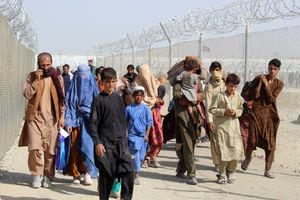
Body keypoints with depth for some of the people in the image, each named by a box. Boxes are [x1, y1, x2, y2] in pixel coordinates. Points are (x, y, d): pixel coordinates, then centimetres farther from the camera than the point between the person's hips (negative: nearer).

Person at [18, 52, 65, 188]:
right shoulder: (32, 76, 3)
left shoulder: (57, 78, 6)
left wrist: (62, 117, 1)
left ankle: (48, 176, 15)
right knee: (35, 148, -9)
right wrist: (36, 80, -16)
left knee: (50, 150, 2)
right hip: (35, 117, -1)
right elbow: (26, 94, -9)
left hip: (52, 118, 1)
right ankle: (36, 174, 8)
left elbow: (62, 99, 8)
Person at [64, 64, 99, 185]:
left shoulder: (93, 88, 8)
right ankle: (76, 174, 6)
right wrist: (68, 122, -5)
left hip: (89, 120, 0)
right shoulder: (73, 88, 8)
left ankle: (87, 172, -7)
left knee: (88, 145, -12)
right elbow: (68, 105, 5)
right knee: (75, 147, -1)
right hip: (75, 120, 1)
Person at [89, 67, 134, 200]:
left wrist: (124, 137, 15)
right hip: (105, 143, -4)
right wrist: (97, 143, -14)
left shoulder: (118, 98, 10)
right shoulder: (98, 99, -4)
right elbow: (93, 123, -7)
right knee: (106, 174, 2)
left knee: (129, 171, -8)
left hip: (120, 141, 4)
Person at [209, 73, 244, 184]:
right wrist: (224, 112, -14)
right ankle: (221, 174, 11)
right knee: (222, 151, -3)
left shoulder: (238, 97, 6)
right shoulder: (219, 96, -5)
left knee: (236, 150, 1)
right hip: (221, 126, -3)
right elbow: (212, 109, -4)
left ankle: (230, 173, 20)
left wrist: (236, 113, -6)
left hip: (234, 126, 4)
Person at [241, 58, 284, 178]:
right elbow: (255, 95, -6)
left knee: (271, 143, -1)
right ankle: (248, 158, 31)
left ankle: (267, 170, 7)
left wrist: (266, 84, -13)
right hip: (256, 112, -1)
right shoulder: (259, 78, 0)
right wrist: (260, 82, -14)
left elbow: (271, 98, -9)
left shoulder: (279, 84, 4)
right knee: (252, 139, -2)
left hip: (270, 114, 2)